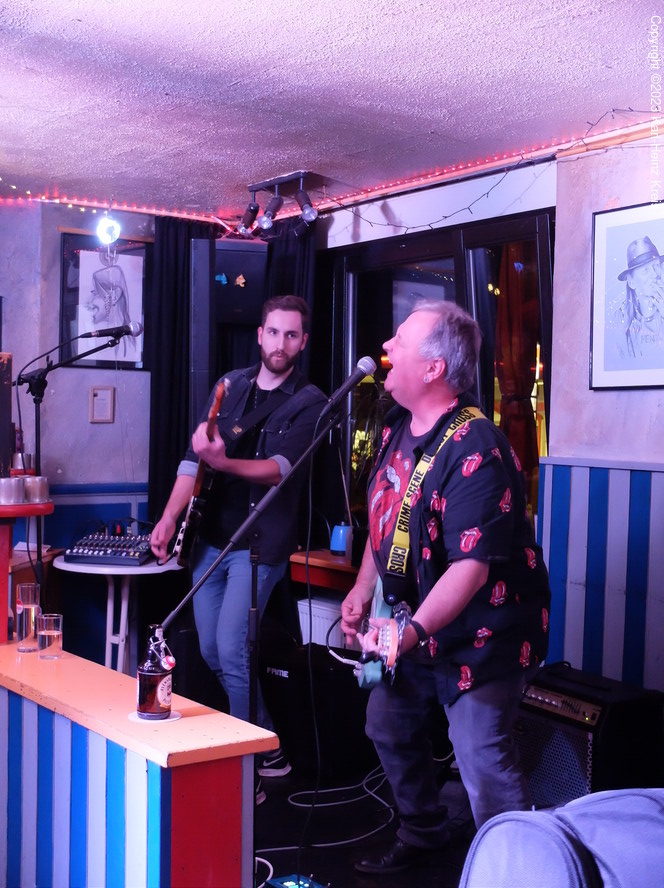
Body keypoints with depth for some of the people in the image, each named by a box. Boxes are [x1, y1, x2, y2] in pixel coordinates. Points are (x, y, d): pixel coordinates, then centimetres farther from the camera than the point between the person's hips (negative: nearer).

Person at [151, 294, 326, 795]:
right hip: (211, 536, 6)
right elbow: (194, 457, 7)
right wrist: (170, 518, -3)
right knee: (211, 653, 10)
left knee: (231, 651, -15)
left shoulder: (309, 402, -5)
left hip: (260, 542, -6)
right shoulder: (231, 385, 9)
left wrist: (223, 462, -35)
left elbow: (280, 468, -18)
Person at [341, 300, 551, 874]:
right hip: (412, 623, 9)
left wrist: (415, 629, -39)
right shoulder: (397, 428, 3)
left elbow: (471, 565, -31)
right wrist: (362, 589, 13)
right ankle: (423, 832, 42)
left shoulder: (475, 450, -26)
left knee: (481, 752, -13)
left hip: (480, 632, -9)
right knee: (389, 726, 20)